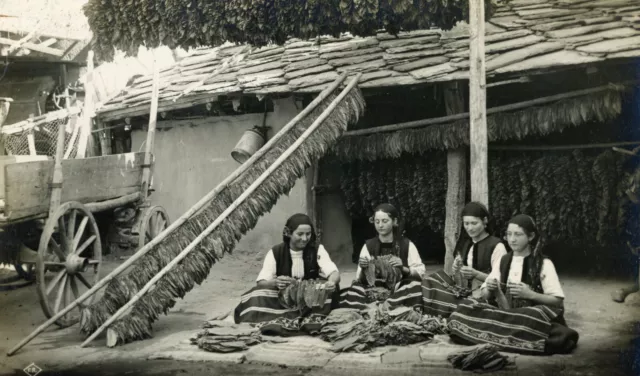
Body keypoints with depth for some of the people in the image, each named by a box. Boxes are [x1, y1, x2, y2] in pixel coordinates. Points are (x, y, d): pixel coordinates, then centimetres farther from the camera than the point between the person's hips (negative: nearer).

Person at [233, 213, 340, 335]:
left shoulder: (317, 250, -4)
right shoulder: (275, 253, -5)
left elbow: (334, 273, -18)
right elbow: (261, 282, -14)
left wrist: (332, 282, -43)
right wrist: (275, 282, -38)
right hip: (284, 300, 0)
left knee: (331, 287, -28)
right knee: (259, 293, -28)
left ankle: (312, 319, -42)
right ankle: (278, 321, -49)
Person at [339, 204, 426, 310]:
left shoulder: (407, 245, 5)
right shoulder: (368, 246, 10)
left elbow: (420, 273, 0)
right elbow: (360, 280, 7)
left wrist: (403, 268, -17)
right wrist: (363, 269, -14)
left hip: (401, 291, 0)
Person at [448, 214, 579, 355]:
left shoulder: (543, 264, 0)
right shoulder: (503, 261, 13)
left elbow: (558, 301, -4)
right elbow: (485, 295, 14)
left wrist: (530, 294, -18)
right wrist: (489, 290, -10)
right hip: (505, 315, 5)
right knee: (460, 314, -26)